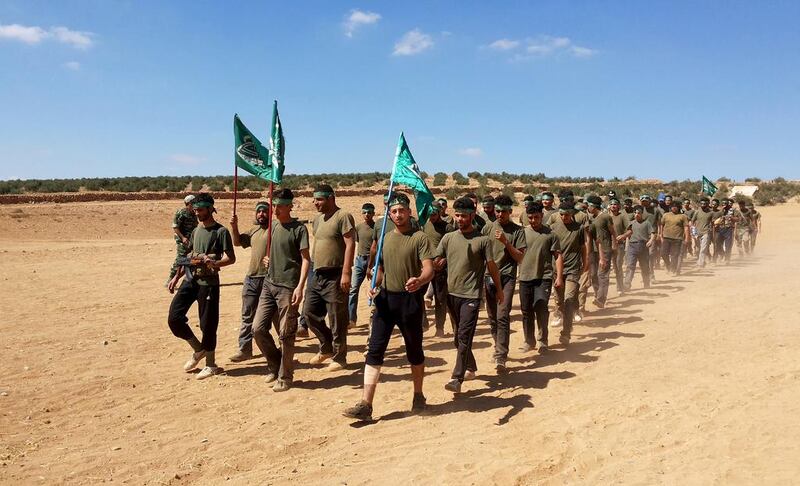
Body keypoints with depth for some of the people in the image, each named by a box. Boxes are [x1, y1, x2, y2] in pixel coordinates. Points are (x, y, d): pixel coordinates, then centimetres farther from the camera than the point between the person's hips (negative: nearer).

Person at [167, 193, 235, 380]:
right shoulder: (196, 231, 15)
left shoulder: (220, 231, -8)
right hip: (190, 280, 7)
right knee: (174, 317, 0)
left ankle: (210, 365, 15)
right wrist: (176, 277, 17)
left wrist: (215, 263, -33)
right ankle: (198, 349, 21)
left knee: (208, 324, 0)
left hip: (208, 282, -7)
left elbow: (231, 258, -14)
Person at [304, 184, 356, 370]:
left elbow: (350, 244, -17)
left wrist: (346, 272, -23)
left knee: (337, 320, -1)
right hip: (317, 275, 9)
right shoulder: (318, 219, 16)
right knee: (309, 312, 10)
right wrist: (313, 269, 19)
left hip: (335, 276, -8)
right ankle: (327, 347, 27)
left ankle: (339, 357, 13)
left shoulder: (343, 216, -10)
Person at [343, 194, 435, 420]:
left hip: (410, 299, -4)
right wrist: (374, 286, 2)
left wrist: (419, 280, -38)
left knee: (414, 351, 10)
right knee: (375, 350, -3)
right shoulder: (385, 238, 12)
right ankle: (365, 404, -2)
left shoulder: (419, 237, -6)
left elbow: (429, 269, -16)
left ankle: (418, 396, 30)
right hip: (385, 298, 4)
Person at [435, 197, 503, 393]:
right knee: (458, 337, 16)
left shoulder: (482, 240, -5)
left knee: (464, 337, -11)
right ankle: (470, 368, 35)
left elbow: (491, 266, 2)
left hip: (471, 295, -5)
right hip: (452, 293, 5)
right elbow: (436, 262, 4)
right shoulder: (448, 238, 6)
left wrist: (499, 289, 9)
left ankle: (457, 378, -11)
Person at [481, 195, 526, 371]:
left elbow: (520, 257, -3)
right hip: (489, 276, 4)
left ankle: (501, 358, -15)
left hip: (507, 277, -4)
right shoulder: (489, 227, 8)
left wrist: (506, 242, -15)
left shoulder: (517, 230, 0)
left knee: (503, 317, -13)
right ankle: (499, 348, 28)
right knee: (492, 317, 11)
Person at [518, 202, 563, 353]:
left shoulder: (550, 234, 1)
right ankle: (529, 341, 23)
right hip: (525, 277, 3)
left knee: (541, 308, -14)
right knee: (526, 311, 9)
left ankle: (542, 341, 0)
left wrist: (559, 277, -6)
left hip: (544, 277, -3)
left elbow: (558, 256, 1)